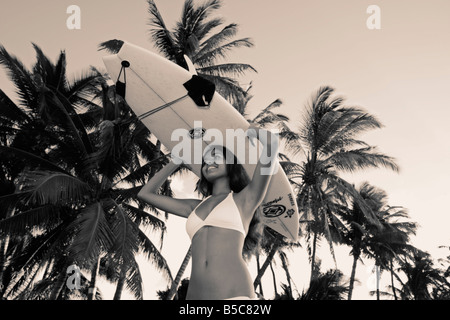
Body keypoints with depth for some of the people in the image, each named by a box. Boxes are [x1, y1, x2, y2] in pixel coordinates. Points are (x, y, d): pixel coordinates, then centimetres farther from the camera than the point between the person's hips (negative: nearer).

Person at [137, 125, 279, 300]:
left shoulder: (245, 199, 12)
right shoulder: (196, 207, 25)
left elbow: (271, 144, 2)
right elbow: (145, 193, 32)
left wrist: (251, 130, 24)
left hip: (234, 294, -4)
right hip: (195, 294, 4)